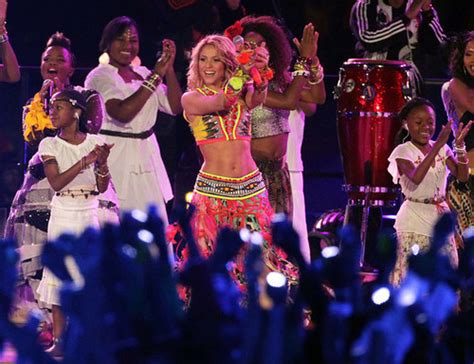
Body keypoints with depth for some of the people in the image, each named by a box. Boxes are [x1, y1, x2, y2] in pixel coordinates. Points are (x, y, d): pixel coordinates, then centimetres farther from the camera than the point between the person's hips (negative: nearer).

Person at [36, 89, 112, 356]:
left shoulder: (95, 142, 2)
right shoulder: (50, 145, -1)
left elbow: (102, 187, -1)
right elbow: (56, 182, -14)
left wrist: (103, 163, -20)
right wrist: (85, 162, -23)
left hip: (89, 213, 1)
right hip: (63, 213, -1)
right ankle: (59, 339, 0)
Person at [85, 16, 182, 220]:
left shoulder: (142, 73, 12)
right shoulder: (99, 77, -7)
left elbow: (174, 107, 7)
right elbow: (122, 113, -24)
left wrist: (169, 68, -4)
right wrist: (155, 76, -20)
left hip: (146, 160, 6)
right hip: (116, 160, -6)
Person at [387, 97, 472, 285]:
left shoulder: (443, 149, 6)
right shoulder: (403, 152, -10)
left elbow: (462, 176, -2)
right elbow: (415, 178, -29)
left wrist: (459, 147, -15)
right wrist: (437, 146, -34)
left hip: (441, 218, 6)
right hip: (414, 223, -6)